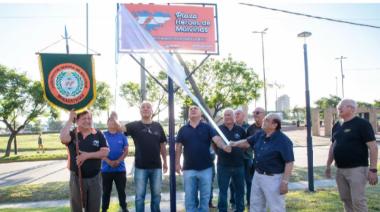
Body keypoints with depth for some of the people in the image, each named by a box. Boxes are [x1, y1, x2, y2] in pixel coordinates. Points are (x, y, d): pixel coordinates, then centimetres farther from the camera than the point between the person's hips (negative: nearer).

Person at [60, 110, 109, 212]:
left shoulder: (98, 134, -2)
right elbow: (63, 138, -26)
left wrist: (87, 155, -20)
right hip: (76, 178, 0)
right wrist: (70, 120, -21)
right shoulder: (72, 134, -3)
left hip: (94, 178, 1)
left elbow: (105, 152, -10)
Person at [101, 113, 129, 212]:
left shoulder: (122, 136, 3)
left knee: (121, 190, 10)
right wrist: (109, 162, -16)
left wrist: (118, 161, -15)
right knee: (106, 191, 10)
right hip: (106, 169, -1)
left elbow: (126, 151, 0)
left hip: (120, 168, 1)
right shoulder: (103, 135, 0)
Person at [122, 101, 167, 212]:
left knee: (156, 195, 14)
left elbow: (162, 145, 10)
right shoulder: (135, 125, -2)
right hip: (140, 167, -2)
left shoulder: (158, 126, 4)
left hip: (156, 166, 2)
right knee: (140, 196, 9)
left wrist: (165, 161, 11)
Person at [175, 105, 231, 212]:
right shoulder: (183, 129, 5)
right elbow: (178, 147, 6)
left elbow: (217, 139, -14)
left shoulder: (207, 128, 0)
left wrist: (224, 146, -34)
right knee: (189, 197, 9)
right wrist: (177, 163, -1)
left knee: (205, 196, 11)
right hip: (189, 169, 1)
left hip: (205, 168, 0)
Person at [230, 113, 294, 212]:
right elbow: (247, 142, 15)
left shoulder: (283, 140, -19)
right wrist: (236, 144, -4)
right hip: (257, 175, 8)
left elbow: (289, 162, -21)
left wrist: (285, 182, -23)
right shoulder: (260, 135, 3)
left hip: (273, 178, -8)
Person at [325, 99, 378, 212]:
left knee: (358, 200, -5)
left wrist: (373, 169, -18)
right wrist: (328, 165, 16)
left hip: (357, 169, -6)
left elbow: (373, 147, -13)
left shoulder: (362, 124, -9)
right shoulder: (336, 126, 11)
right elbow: (333, 146, 19)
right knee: (345, 199, 13)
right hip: (340, 170, 7)